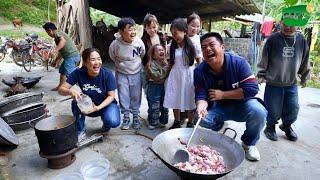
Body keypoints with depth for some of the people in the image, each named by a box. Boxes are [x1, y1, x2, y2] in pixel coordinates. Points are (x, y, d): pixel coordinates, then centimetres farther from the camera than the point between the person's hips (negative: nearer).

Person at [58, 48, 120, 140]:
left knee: (113, 122, -30)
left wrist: (98, 107, -30)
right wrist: (71, 91, -38)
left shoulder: (107, 74, -23)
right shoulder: (78, 73, -18)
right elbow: (61, 89, -15)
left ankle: (106, 124, 9)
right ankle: (81, 130, -4)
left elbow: (111, 96, -15)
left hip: (106, 104, -2)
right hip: (87, 105, 2)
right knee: (76, 102, -28)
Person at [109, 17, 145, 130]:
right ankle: (126, 117, 25)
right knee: (123, 97, 7)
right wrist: (121, 64, 6)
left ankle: (136, 116, 28)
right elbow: (113, 57, 2)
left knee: (136, 97, 10)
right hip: (122, 74, 0)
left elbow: (143, 55, 3)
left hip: (136, 73, 1)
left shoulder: (139, 42, -18)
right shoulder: (115, 44, -20)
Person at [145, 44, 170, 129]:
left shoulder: (166, 63, 8)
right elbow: (156, 76, -23)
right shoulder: (151, 64, -12)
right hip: (154, 87, -6)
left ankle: (163, 121, 31)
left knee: (164, 105, 14)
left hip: (164, 86, 6)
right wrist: (166, 69, -20)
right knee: (154, 106, -1)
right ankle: (153, 122, 16)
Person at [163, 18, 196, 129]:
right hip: (175, 76, 4)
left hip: (188, 75, -3)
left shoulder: (192, 45, -8)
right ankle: (177, 122, 31)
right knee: (175, 100, 11)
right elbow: (170, 62, 9)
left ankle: (190, 123, 27)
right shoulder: (173, 46, 2)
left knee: (189, 100, 7)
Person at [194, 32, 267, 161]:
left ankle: (249, 143, 1)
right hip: (217, 108, 2)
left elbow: (252, 89, -23)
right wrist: (201, 106, -38)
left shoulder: (239, 62, -19)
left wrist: (222, 94, -23)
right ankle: (219, 125, 16)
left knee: (258, 112, -30)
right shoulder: (199, 71, -12)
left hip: (241, 105, -1)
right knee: (203, 119, -25)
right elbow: (201, 96, -13)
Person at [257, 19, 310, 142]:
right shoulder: (273, 39, -8)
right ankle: (270, 127, 30)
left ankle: (286, 125, 37)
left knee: (293, 109, 9)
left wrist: (304, 77, 19)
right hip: (273, 83, -3)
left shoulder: (301, 40, 2)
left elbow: (305, 62, 12)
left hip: (292, 84, 3)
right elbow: (264, 59, -1)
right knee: (274, 110, 4)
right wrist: (261, 74, 1)